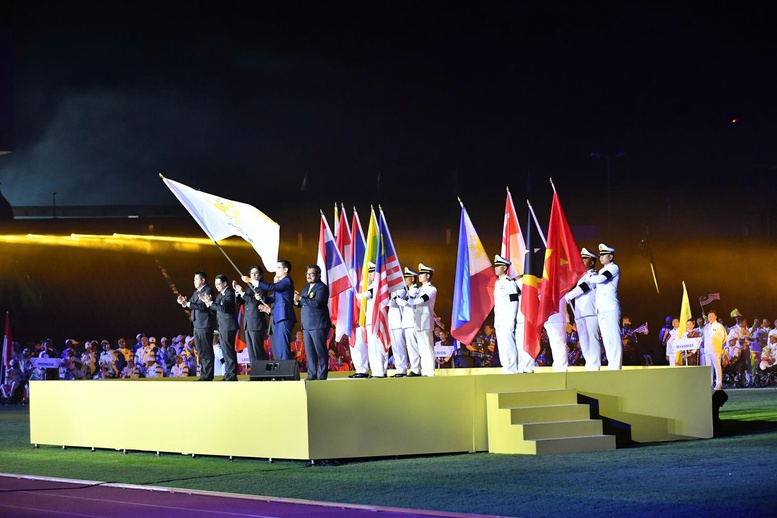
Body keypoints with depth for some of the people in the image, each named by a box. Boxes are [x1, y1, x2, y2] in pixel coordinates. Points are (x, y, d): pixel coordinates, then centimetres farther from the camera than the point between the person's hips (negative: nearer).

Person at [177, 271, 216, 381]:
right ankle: (203, 374, 16)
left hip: (205, 325, -10)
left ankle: (207, 376, -6)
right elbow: (191, 305, 16)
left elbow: (202, 306, -21)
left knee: (206, 351, -7)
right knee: (200, 352, 12)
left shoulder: (208, 291, -9)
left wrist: (187, 303, -22)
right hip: (197, 325, 10)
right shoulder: (196, 292, 20)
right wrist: (184, 303, -4)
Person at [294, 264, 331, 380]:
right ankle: (312, 375, 11)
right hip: (307, 325, 8)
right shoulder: (306, 287, 20)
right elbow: (303, 304, 23)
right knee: (309, 352, 7)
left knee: (320, 351, -5)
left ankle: (322, 375, -2)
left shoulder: (322, 287, -7)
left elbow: (317, 302, -21)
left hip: (318, 325, -8)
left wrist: (301, 298, -19)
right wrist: (297, 302, 1)